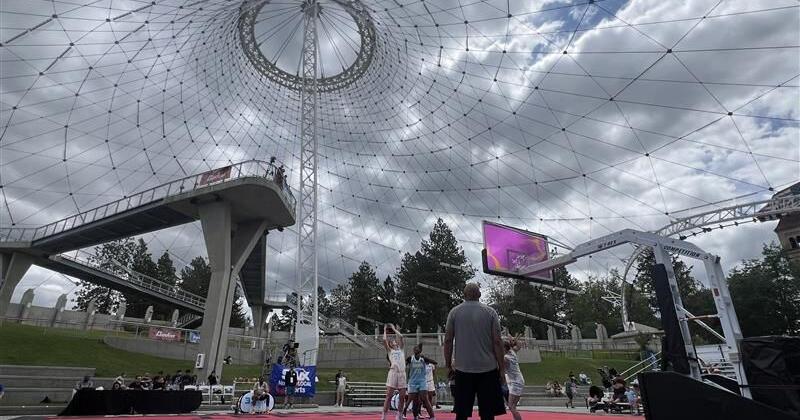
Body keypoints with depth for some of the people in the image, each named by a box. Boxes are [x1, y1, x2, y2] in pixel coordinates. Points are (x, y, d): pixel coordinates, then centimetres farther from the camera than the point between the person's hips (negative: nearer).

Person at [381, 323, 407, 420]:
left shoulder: (400, 349, 18)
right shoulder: (389, 350, 10)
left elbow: (401, 336, 8)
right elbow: (384, 340, -4)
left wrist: (394, 329, 18)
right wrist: (385, 331, 11)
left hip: (402, 373, 4)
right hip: (393, 372, -4)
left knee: (402, 397, 5)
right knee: (389, 396, -6)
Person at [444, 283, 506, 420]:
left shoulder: (454, 312, 3)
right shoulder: (490, 312, 1)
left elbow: (448, 341, 1)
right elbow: (497, 342, -3)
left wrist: (449, 366, 10)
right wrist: (502, 369, 3)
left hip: (463, 369, 1)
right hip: (488, 369, 0)